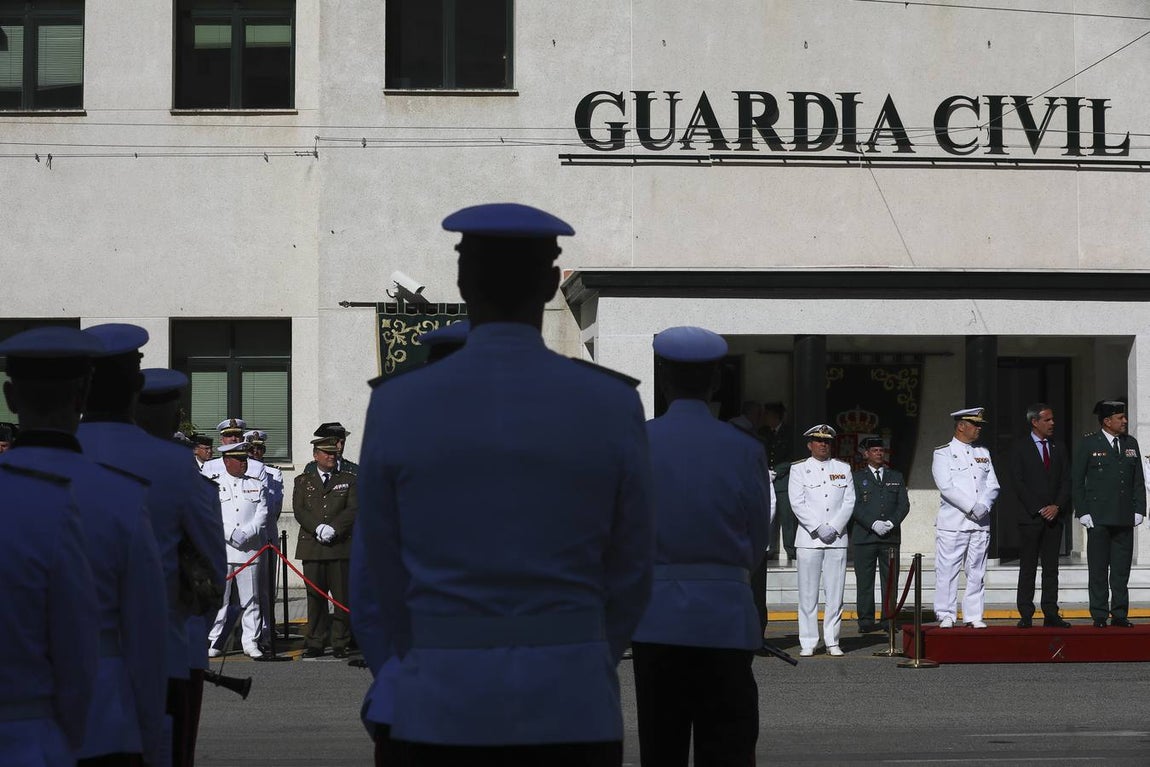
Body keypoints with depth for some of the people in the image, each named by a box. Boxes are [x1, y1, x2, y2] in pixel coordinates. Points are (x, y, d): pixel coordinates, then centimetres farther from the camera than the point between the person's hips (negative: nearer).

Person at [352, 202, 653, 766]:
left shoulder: (397, 407, -3)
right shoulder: (612, 407, -3)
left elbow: (376, 581, 4)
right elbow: (629, 578, 5)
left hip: (444, 713, 0)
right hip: (570, 711, 0)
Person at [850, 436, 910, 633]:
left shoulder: (896, 477, 16)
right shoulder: (857, 477, 7)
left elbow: (904, 504, 8)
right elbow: (855, 506, -3)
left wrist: (891, 523, -8)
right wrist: (873, 524, -14)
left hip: (890, 536, 2)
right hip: (864, 536, -2)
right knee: (864, 580, -2)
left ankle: (888, 620, 5)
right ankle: (866, 621, 1)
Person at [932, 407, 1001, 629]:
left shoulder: (983, 453, 17)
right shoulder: (943, 453, 0)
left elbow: (993, 485, 11)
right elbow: (946, 486, -11)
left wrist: (983, 506, -9)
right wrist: (972, 507, -15)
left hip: (980, 523, 5)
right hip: (953, 523, -5)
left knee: (976, 572, 5)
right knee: (947, 571, -5)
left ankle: (974, 616, 10)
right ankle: (946, 616, 2)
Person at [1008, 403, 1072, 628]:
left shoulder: (1058, 448, 13)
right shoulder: (1019, 448, 1)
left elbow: (1066, 481, 10)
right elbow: (1017, 483, -5)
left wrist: (1057, 506, -6)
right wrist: (1039, 509, -11)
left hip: (1055, 515, 4)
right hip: (1030, 517, -4)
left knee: (1051, 567, 3)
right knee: (1028, 568, -2)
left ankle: (1051, 614, 4)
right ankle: (1026, 615, 0)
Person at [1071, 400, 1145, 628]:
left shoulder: (1131, 443, 12)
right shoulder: (1088, 444, 0)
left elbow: (1139, 480, 14)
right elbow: (1076, 481, -1)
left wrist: (1139, 510, 5)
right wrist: (1083, 512, -7)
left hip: (1125, 518, 4)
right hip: (1098, 518, -4)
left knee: (1122, 570, 5)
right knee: (1098, 570, -1)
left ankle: (1119, 615, 10)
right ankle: (1099, 616, 4)